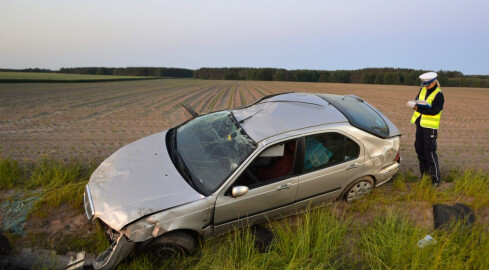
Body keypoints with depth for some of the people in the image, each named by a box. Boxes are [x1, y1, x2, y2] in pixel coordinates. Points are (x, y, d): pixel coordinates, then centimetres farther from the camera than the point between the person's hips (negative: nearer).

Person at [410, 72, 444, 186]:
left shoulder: (438, 94, -11)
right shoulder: (422, 90, 10)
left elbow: (434, 110, -19)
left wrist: (419, 108, -25)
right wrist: (416, 105, -9)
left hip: (430, 126, -7)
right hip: (420, 123, 7)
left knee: (430, 151, -9)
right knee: (419, 148, 12)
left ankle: (436, 178, -2)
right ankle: (424, 173, 27)